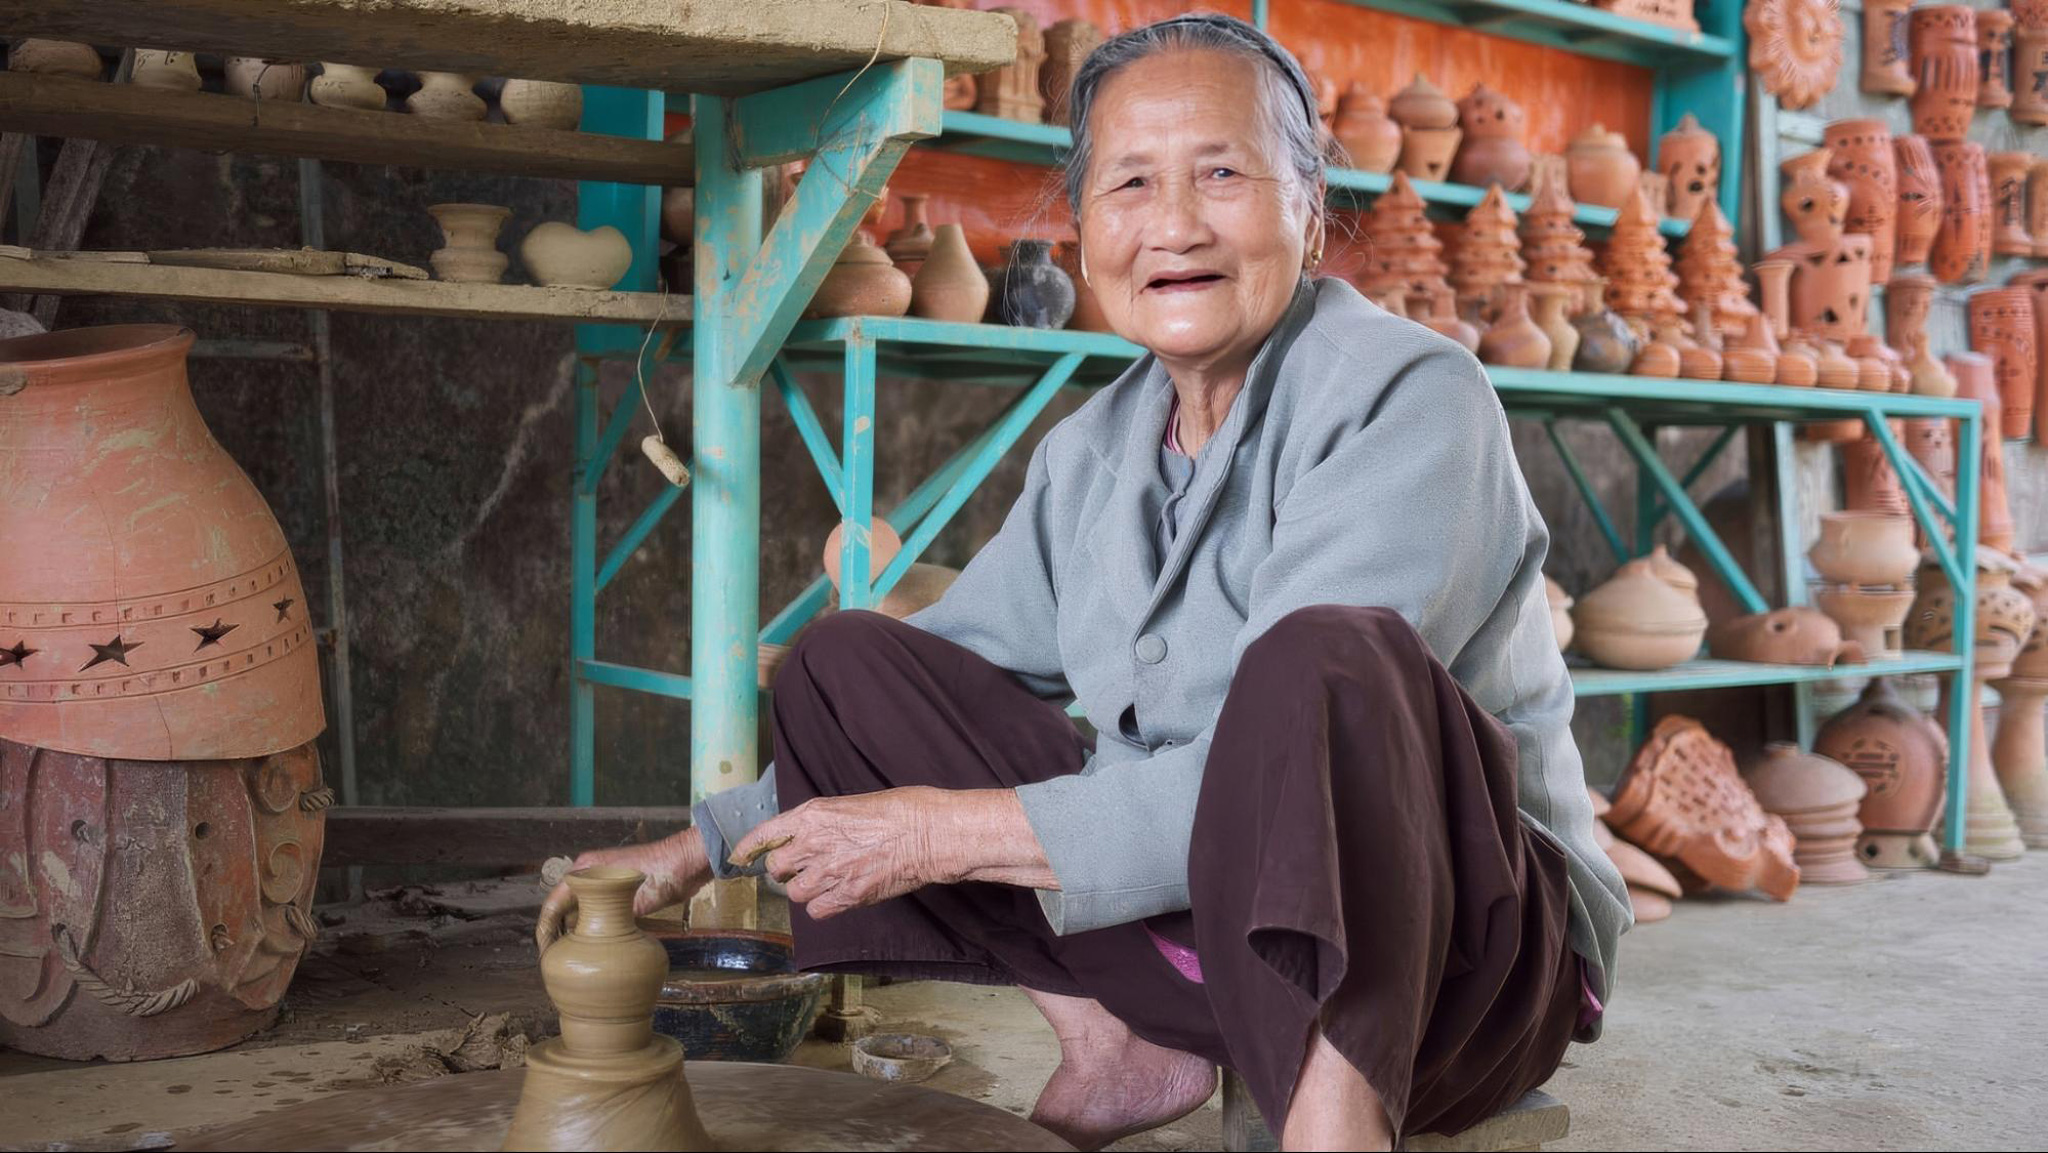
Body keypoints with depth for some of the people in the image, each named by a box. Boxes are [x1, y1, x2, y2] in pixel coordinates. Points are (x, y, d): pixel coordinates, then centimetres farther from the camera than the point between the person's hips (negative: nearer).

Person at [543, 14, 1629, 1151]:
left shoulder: (1408, 397, -17)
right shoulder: (1091, 455, 5)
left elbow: (1307, 752, -27)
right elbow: (951, 680, 15)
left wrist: (951, 831, -22)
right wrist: (705, 846, 8)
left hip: (1455, 943, -6)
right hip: (1187, 921, 7)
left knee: (1326, 654, -37)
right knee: (843, 659, 1)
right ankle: (1119, 1052, 0)